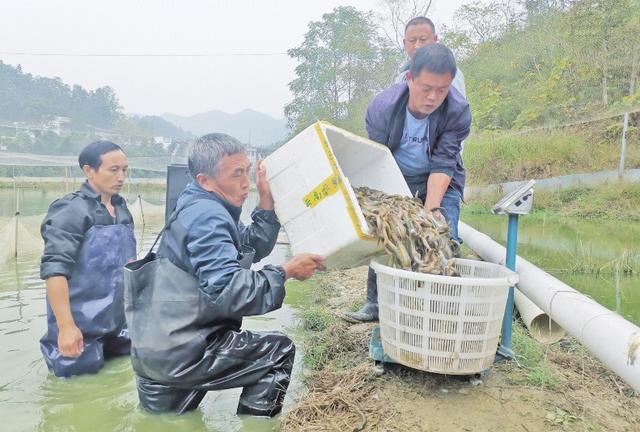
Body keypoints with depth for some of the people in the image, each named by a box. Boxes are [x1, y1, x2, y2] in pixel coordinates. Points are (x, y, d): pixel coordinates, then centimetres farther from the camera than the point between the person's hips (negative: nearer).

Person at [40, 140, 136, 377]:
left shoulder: (121, 208, 8)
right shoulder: (70, 210, -14)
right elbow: (54, 269, -21)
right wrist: (66, 326, -25)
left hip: (119, 323, 7)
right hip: (81, 329, -6)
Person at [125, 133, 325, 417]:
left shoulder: (200, 207, 12)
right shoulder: (206, 215, -20)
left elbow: (254, 247, 14)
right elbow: (227, 291, -31)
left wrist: (266, 199, 4)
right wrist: (286, 272, -22)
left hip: (162, 346, 10)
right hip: (176, 352, -10)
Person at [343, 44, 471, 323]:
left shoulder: (459, 111, -26)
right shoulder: (381, 107, -26)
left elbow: (443, 165, -25)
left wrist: (431, 209, -36)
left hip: (439, 182, 0)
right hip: (394, 179, 1)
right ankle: (375, 304, 9)